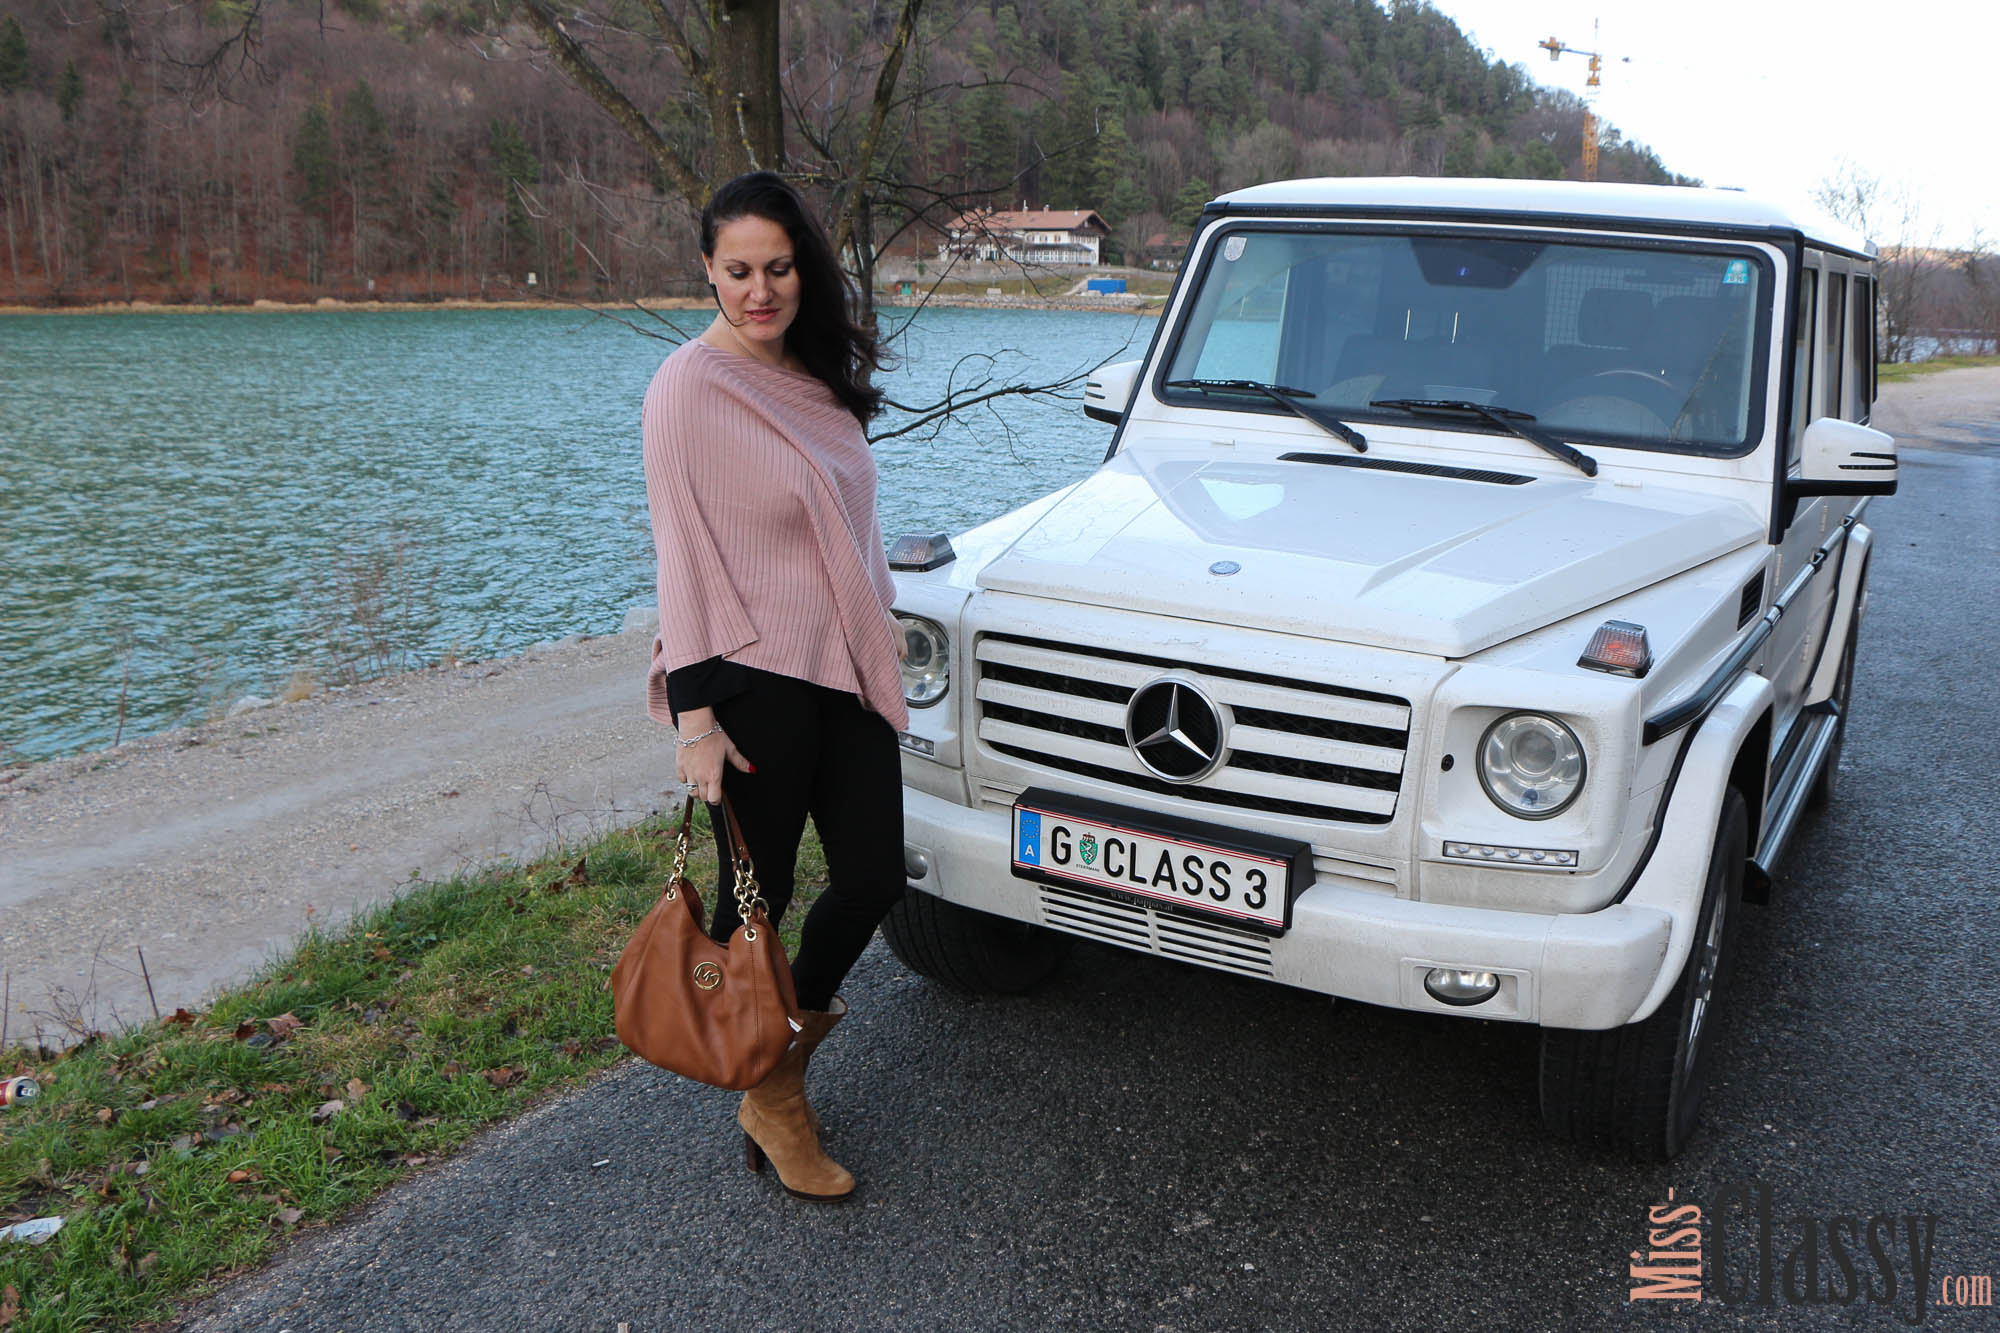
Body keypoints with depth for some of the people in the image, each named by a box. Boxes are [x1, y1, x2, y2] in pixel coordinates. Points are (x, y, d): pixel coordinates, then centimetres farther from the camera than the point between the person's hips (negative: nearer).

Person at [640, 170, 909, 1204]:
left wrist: (880, 637, 19)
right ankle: (770, 1102, 24)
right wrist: (694, 717, -17)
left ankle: (797, 1027, 35)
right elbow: (681, 551, -14)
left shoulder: (822, 374, 11)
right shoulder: (691, 385, -11)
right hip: (753, 677, -7)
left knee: (874, 876, 8)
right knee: (760, 893, 5)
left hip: (848, 665, 7)